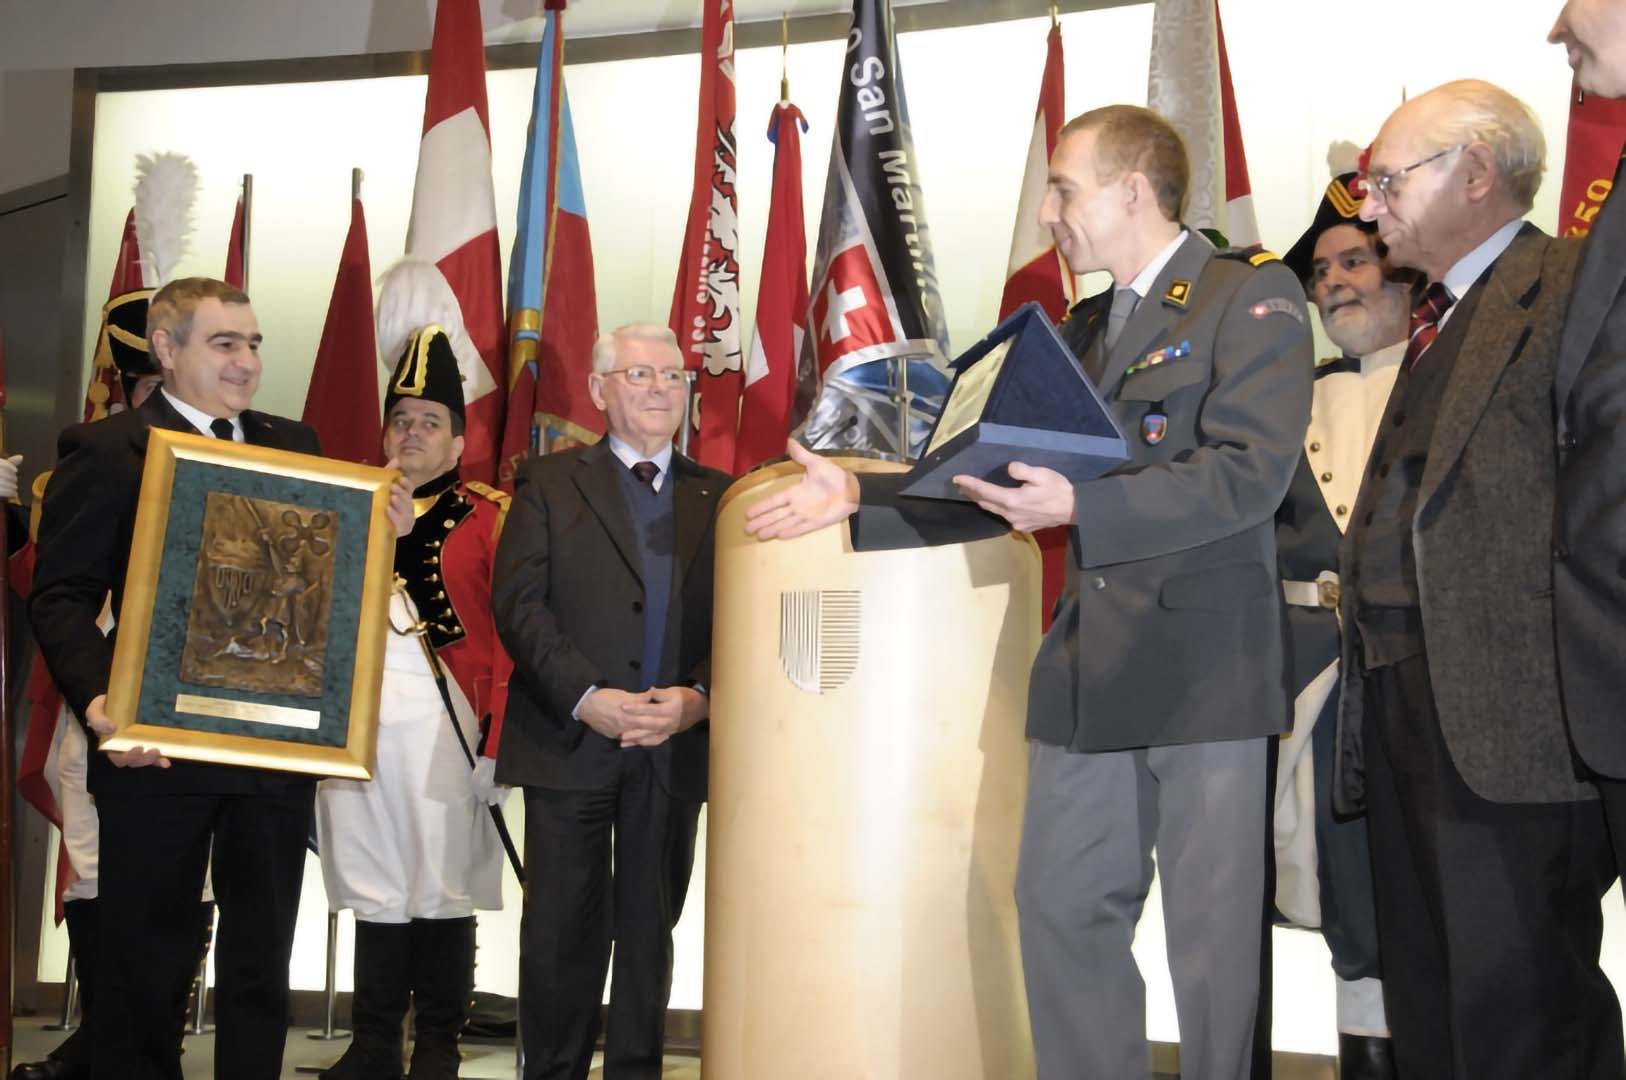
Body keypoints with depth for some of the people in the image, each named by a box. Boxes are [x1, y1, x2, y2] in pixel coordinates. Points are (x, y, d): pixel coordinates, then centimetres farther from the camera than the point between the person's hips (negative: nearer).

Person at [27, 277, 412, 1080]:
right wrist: (96, 698, -26)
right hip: (161, 745, -4)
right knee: (146, 962, 8)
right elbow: (61, 597, -10)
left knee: (262, 961, 14)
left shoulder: (294, 445, 12)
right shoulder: (103, 450, -3)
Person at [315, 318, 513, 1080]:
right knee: (373, 890, 9)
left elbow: (507, 636, -4)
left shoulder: (488, 517, 2)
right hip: (356, 732, 4)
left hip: (444, 732, -3)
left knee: (443, 893, 3)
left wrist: (495, 743, -10)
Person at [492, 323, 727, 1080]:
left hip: (676, 746, 2)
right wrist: (585, 698, -17)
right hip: (570, 741, -2)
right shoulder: (549, 483, 6)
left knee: (651, 927, 10)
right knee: (562, 930, 2)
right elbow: (518, 603, -5)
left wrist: (699, 695, -13)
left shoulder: (719, 497, 12)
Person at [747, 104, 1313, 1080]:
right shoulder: (1086, 329, 19)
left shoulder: (1253, 295, -5)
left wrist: (1081, 505, -28)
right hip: (1091, 668, 8)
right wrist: (861, 495, 11)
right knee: (1061, 909, 10)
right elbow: (1014, 479, 19)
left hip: (1206, 661, -7)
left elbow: (1249, 472, -18)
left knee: (1214, 934, 1)